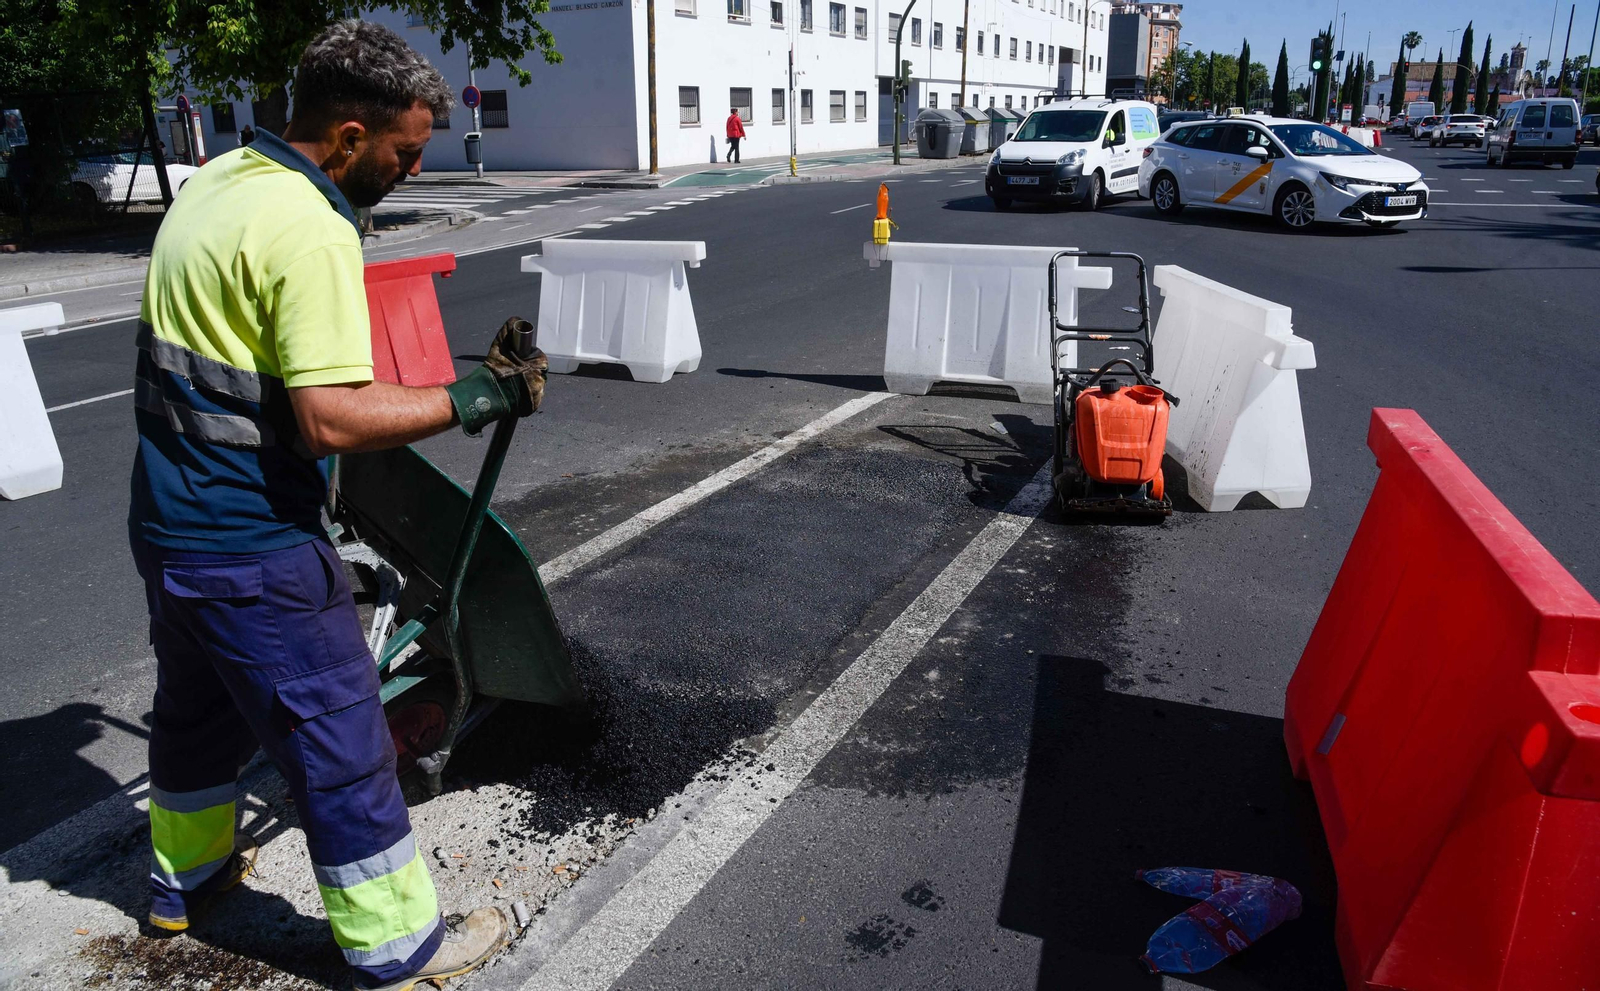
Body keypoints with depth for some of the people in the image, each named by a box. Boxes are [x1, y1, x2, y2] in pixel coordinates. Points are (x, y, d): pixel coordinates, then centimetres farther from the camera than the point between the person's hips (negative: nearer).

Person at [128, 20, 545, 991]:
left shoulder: (216, 182, 8)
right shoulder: (311, 229, -23)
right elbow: (332, 420, -28)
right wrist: (475, 398, -23)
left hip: (169, 520, 10)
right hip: (254, 549, -10)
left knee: (196, 705, 27)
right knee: (341, 747, 3)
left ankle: (185, 876, 48)